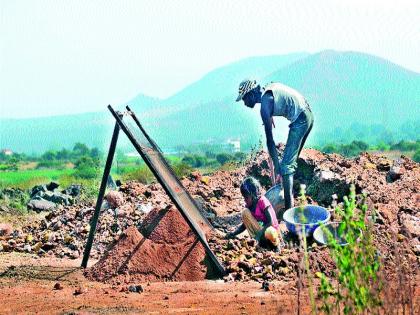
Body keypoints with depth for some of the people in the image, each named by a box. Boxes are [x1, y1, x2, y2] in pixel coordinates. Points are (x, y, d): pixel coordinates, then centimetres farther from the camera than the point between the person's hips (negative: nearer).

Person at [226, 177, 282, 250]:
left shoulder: (262, 201, -17)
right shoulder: (249, 204, 2)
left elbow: (271, 222, -22)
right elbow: (245, 224, 6)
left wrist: (260, 233, -28)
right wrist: (233, 234, -7)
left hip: (270, 229, -6)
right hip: (259, 229, 6)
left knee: (269, 233, -43)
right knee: (245, 212, -13)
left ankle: (276, 244, -5)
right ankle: (256, 239, -12)